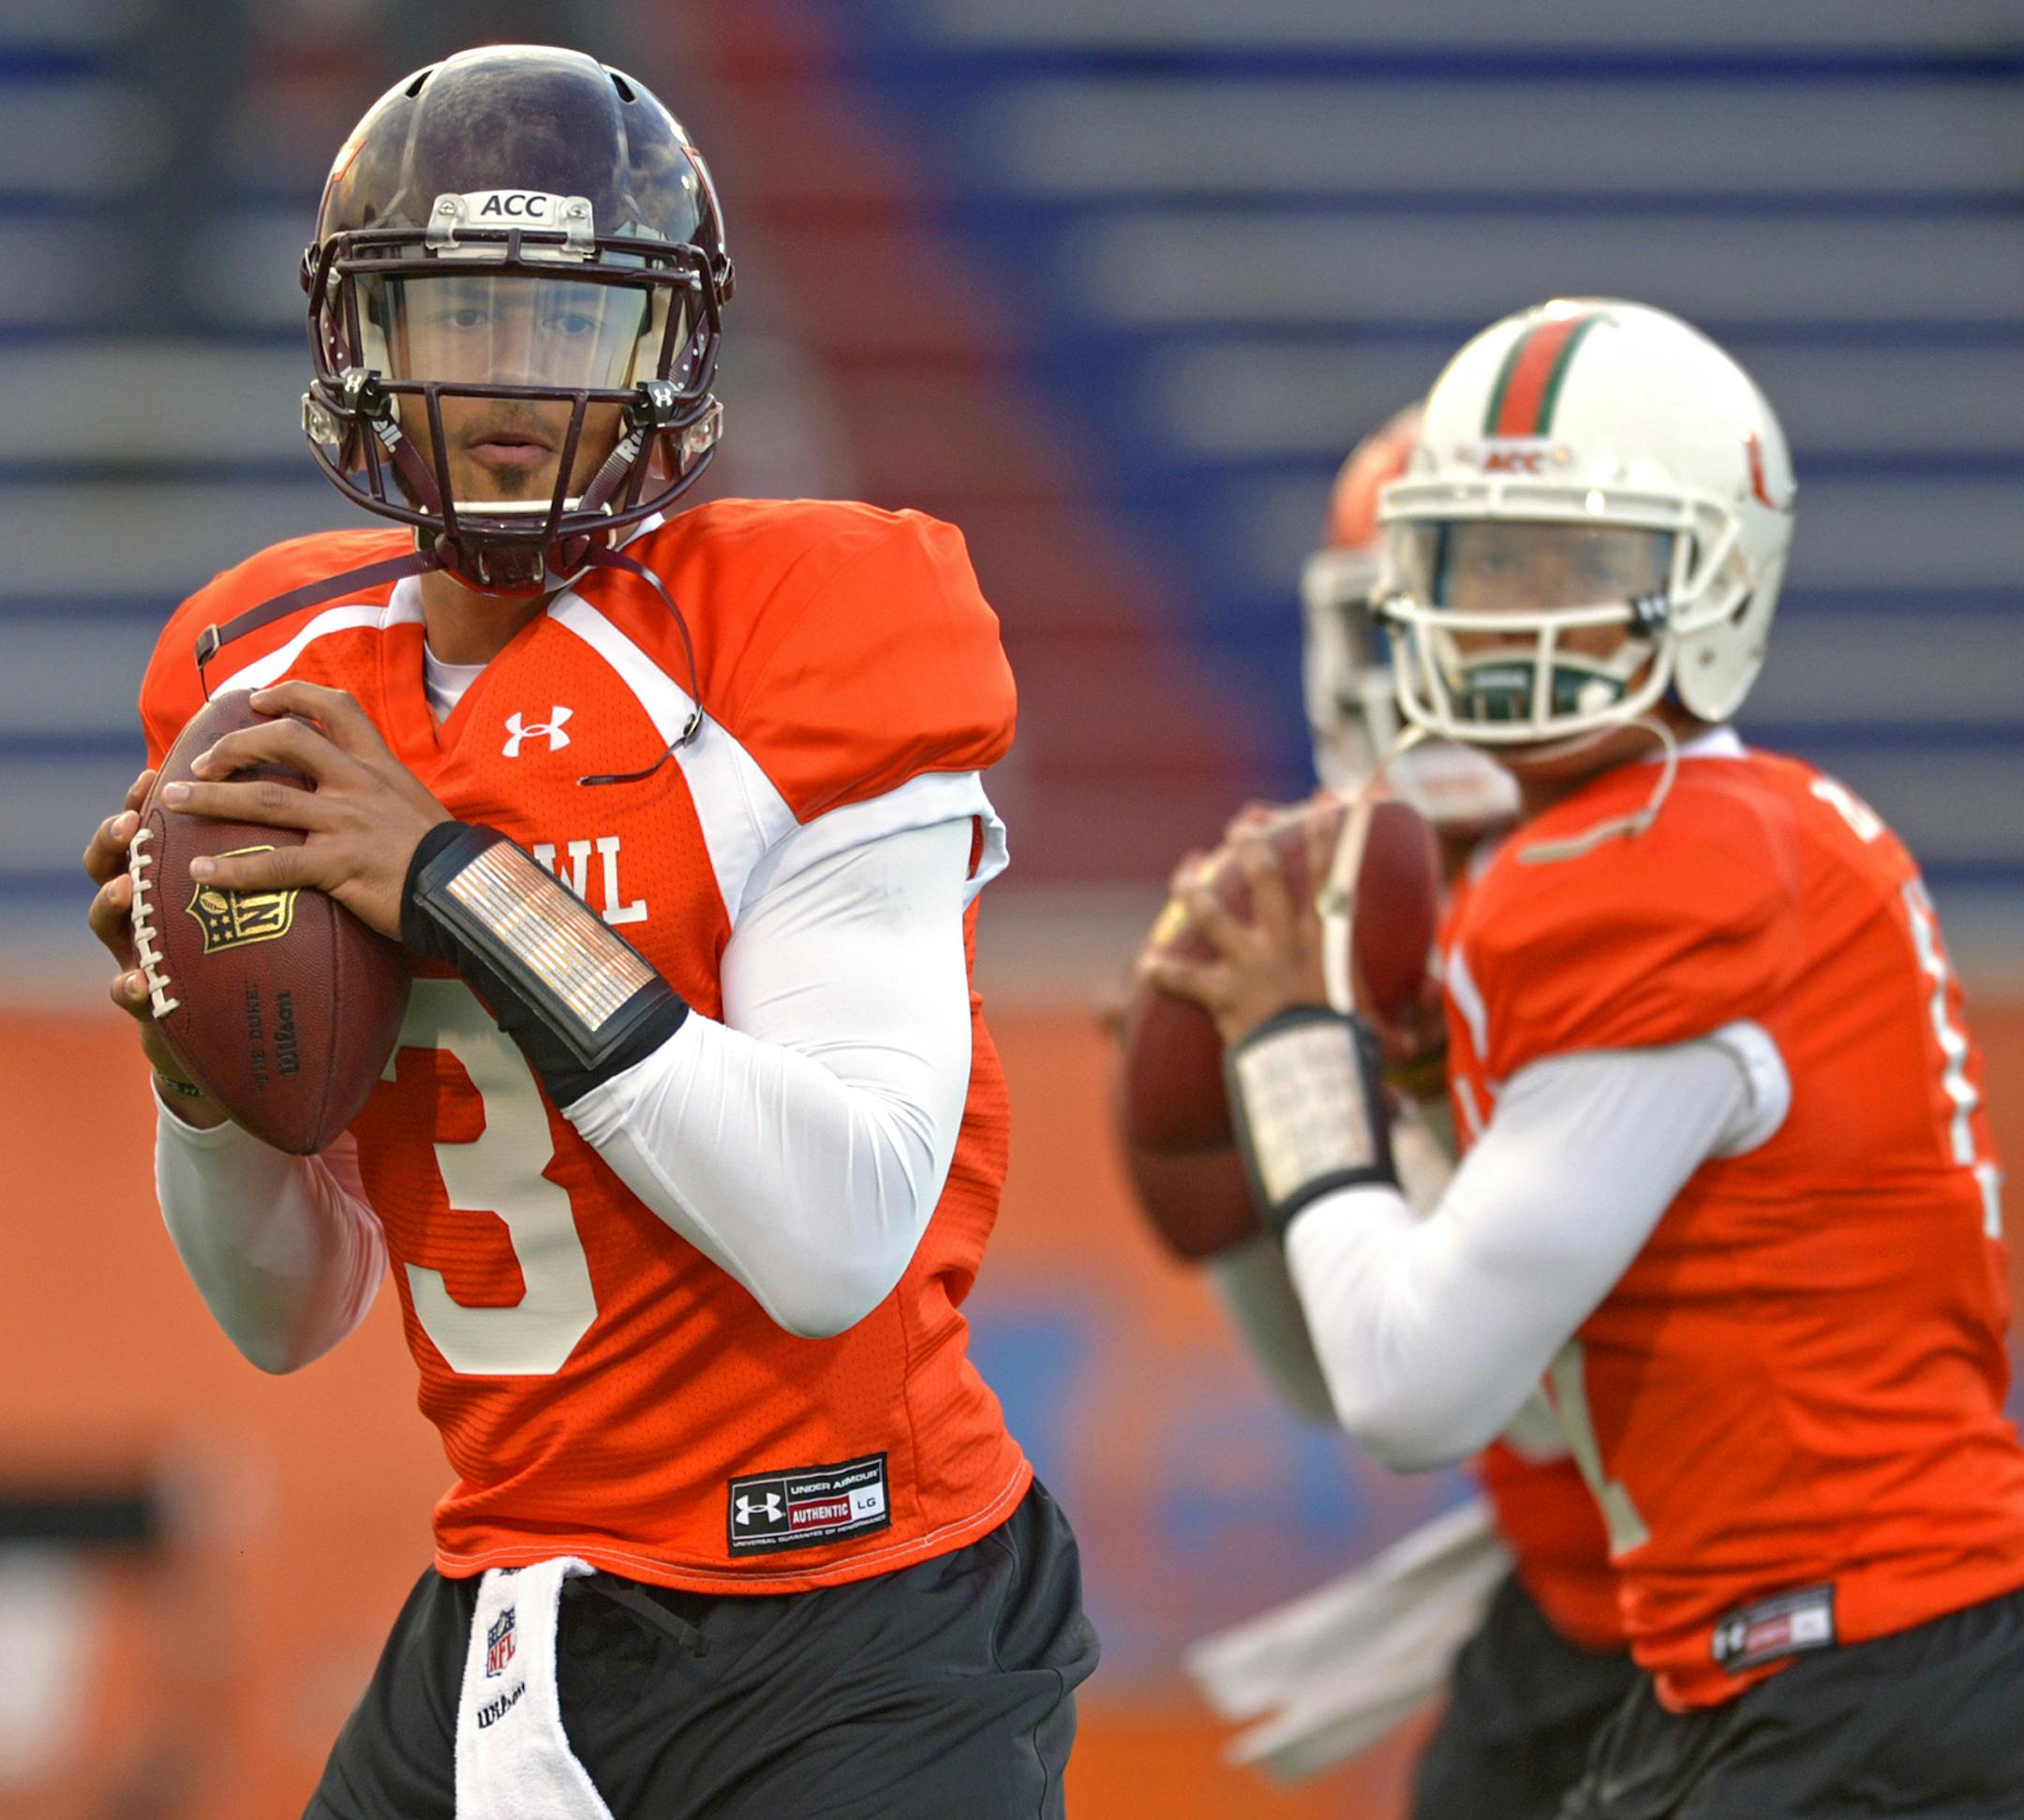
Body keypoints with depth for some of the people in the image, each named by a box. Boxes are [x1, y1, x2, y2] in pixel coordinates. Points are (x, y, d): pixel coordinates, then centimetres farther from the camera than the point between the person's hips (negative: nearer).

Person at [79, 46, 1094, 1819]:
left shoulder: (794, 646, -11)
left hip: (846, 1651, -6)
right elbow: (294, 1318, 14)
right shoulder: (282, 691, 7)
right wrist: (202, 1075, -7)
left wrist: (465, 888, -22)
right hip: (502, 1611, 6)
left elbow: (840, 1240, -22)